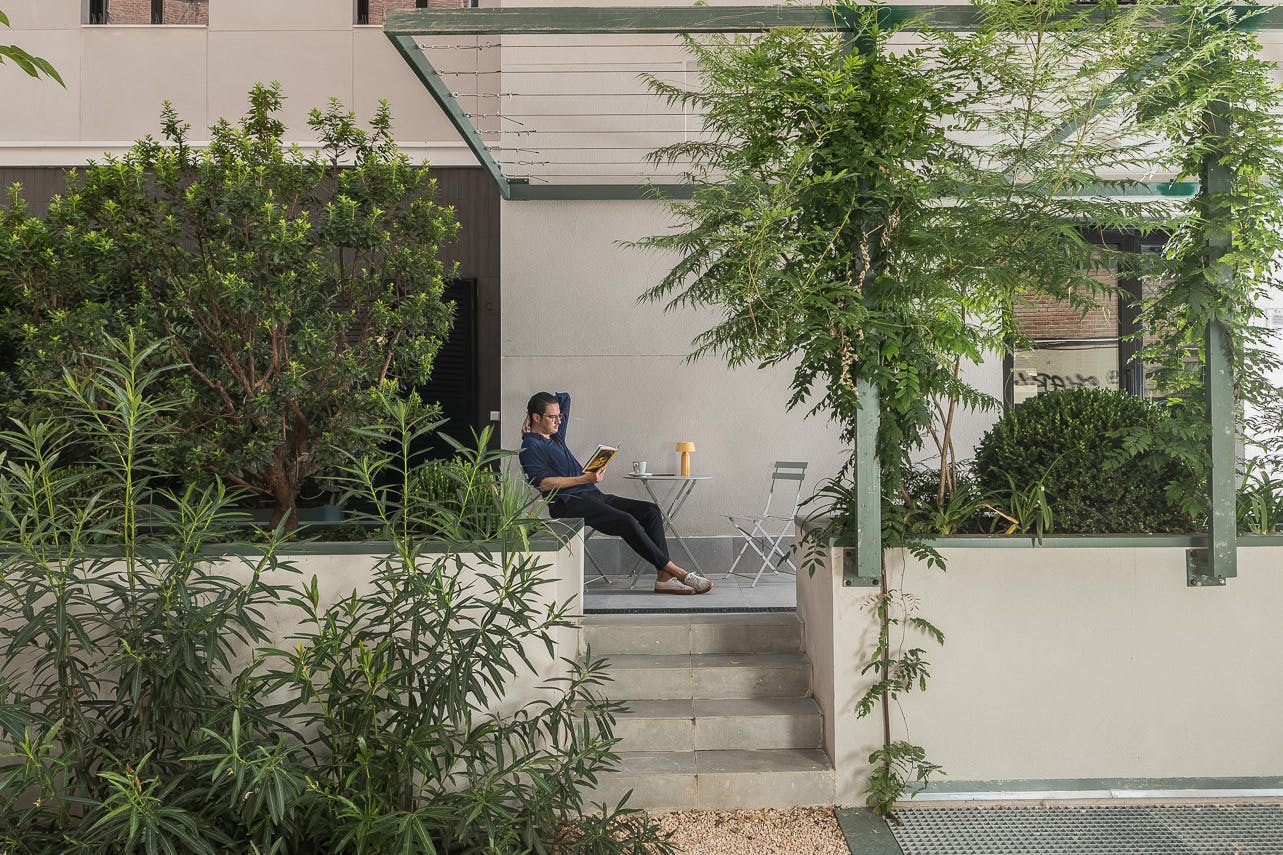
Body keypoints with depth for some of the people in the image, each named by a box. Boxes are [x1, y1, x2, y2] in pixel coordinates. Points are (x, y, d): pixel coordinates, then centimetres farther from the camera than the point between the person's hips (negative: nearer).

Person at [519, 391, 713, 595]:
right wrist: (585, 479, -19)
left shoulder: (556, 434, 22)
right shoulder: (531, 446, -3)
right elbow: (542, 483, -16)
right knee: (627, 521, -29)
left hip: (593, 496, 9)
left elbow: (564, 398, 36)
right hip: (570, 504, -9)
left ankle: (664, 577, -16)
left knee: (651, 510, -8)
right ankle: (676, 571, -20)